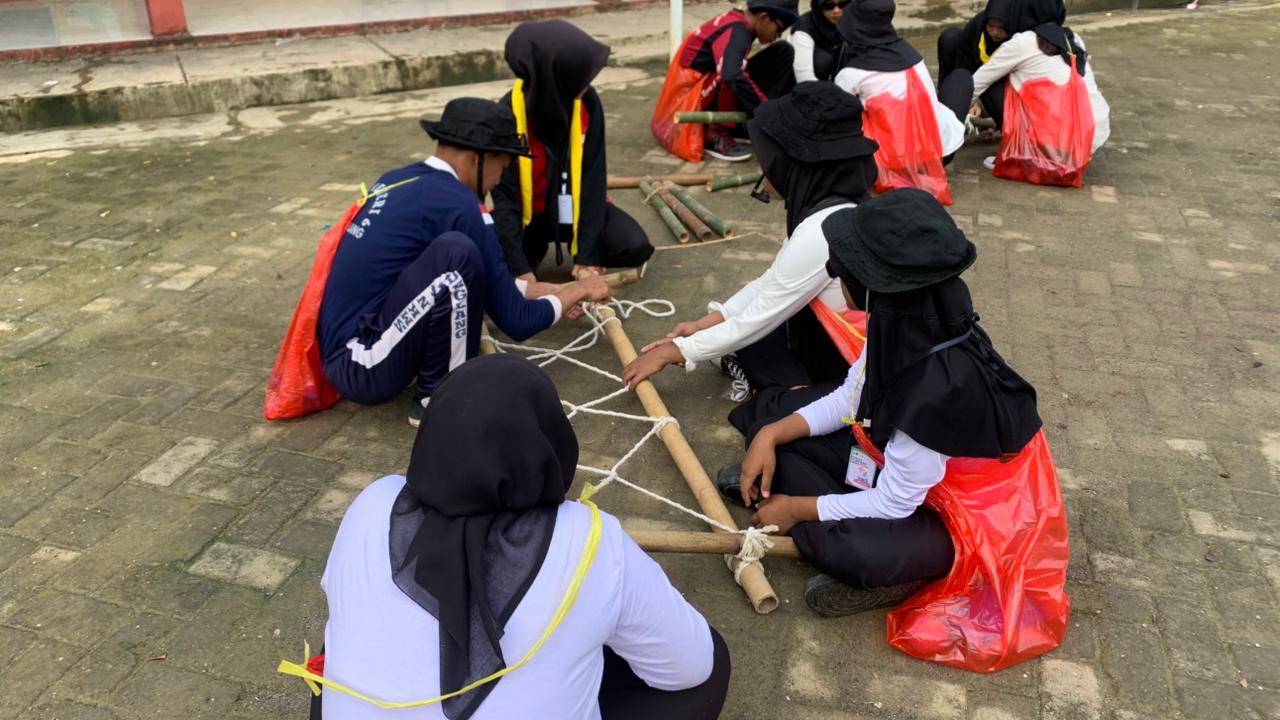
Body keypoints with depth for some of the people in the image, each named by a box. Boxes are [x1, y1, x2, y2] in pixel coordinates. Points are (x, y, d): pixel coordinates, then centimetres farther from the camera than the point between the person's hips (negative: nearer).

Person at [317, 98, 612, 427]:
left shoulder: (397, 180, 10)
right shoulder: (457, 203, -15)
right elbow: (516, 322, -11)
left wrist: (548, 292, 27)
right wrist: (578, 291, 7)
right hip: (363, 366, -9)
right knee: (457, 253, -22)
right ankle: (436, 396, -6)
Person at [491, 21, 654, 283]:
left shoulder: (587, 102, -17)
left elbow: (593, 179, -15)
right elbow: (505, 196, -21)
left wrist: (587, 254, -22)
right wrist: (520, 268, -30)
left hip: (577, 206, 1)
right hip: (530, 213, -1)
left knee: (636, 248, -21)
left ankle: (580, 246, 10)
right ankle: (537, 246, 8)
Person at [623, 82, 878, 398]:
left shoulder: (822, 230, -29)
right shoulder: (835, 206, -2)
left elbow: (756, 321, -19)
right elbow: (771, 283, 7)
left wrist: (672, 352, -8)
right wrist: (703, 324, 5)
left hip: (844, 371, -9)